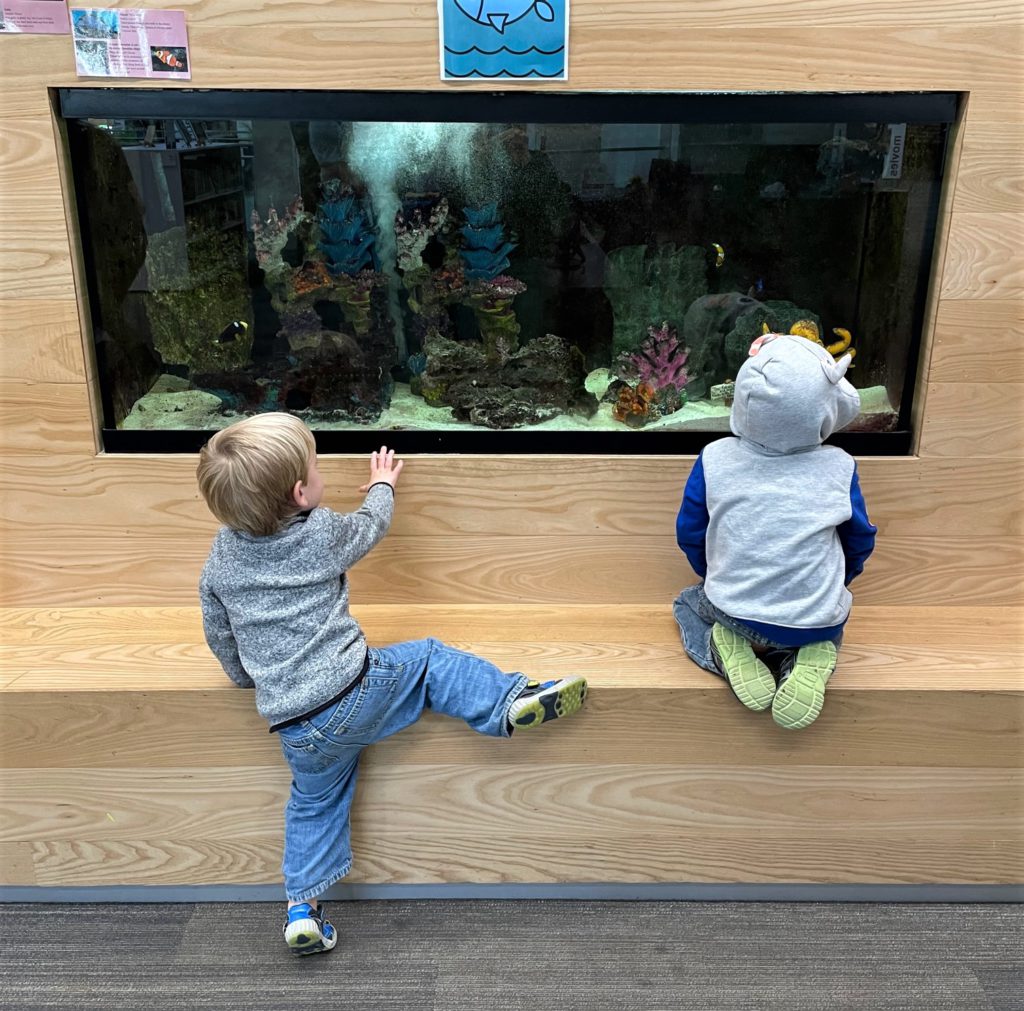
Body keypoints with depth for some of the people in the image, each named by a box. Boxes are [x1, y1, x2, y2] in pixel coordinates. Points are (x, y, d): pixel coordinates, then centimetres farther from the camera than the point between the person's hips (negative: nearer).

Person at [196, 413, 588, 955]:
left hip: (297, 732, 5)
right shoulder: (322, 532, -8)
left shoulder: (220, 559, 4)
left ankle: (302, 909, 25)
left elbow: (219, 638, 15)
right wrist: (382, 486, 35)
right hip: (356, 690, -5)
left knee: (313, 803, 25)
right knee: (430, 660, 12)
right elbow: (370, 524, 13)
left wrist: (250, 677, 34)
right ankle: (514, 702, 2)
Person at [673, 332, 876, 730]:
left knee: (688, 602, 32)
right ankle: (808, 661, 3)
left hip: (733, 610, 0)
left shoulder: (714, 459, -10)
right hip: (815, 619, 1)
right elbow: (860, 541, 6)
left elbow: (689, 535, 3)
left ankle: (727, 652, 1)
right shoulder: (839, 468, -10)